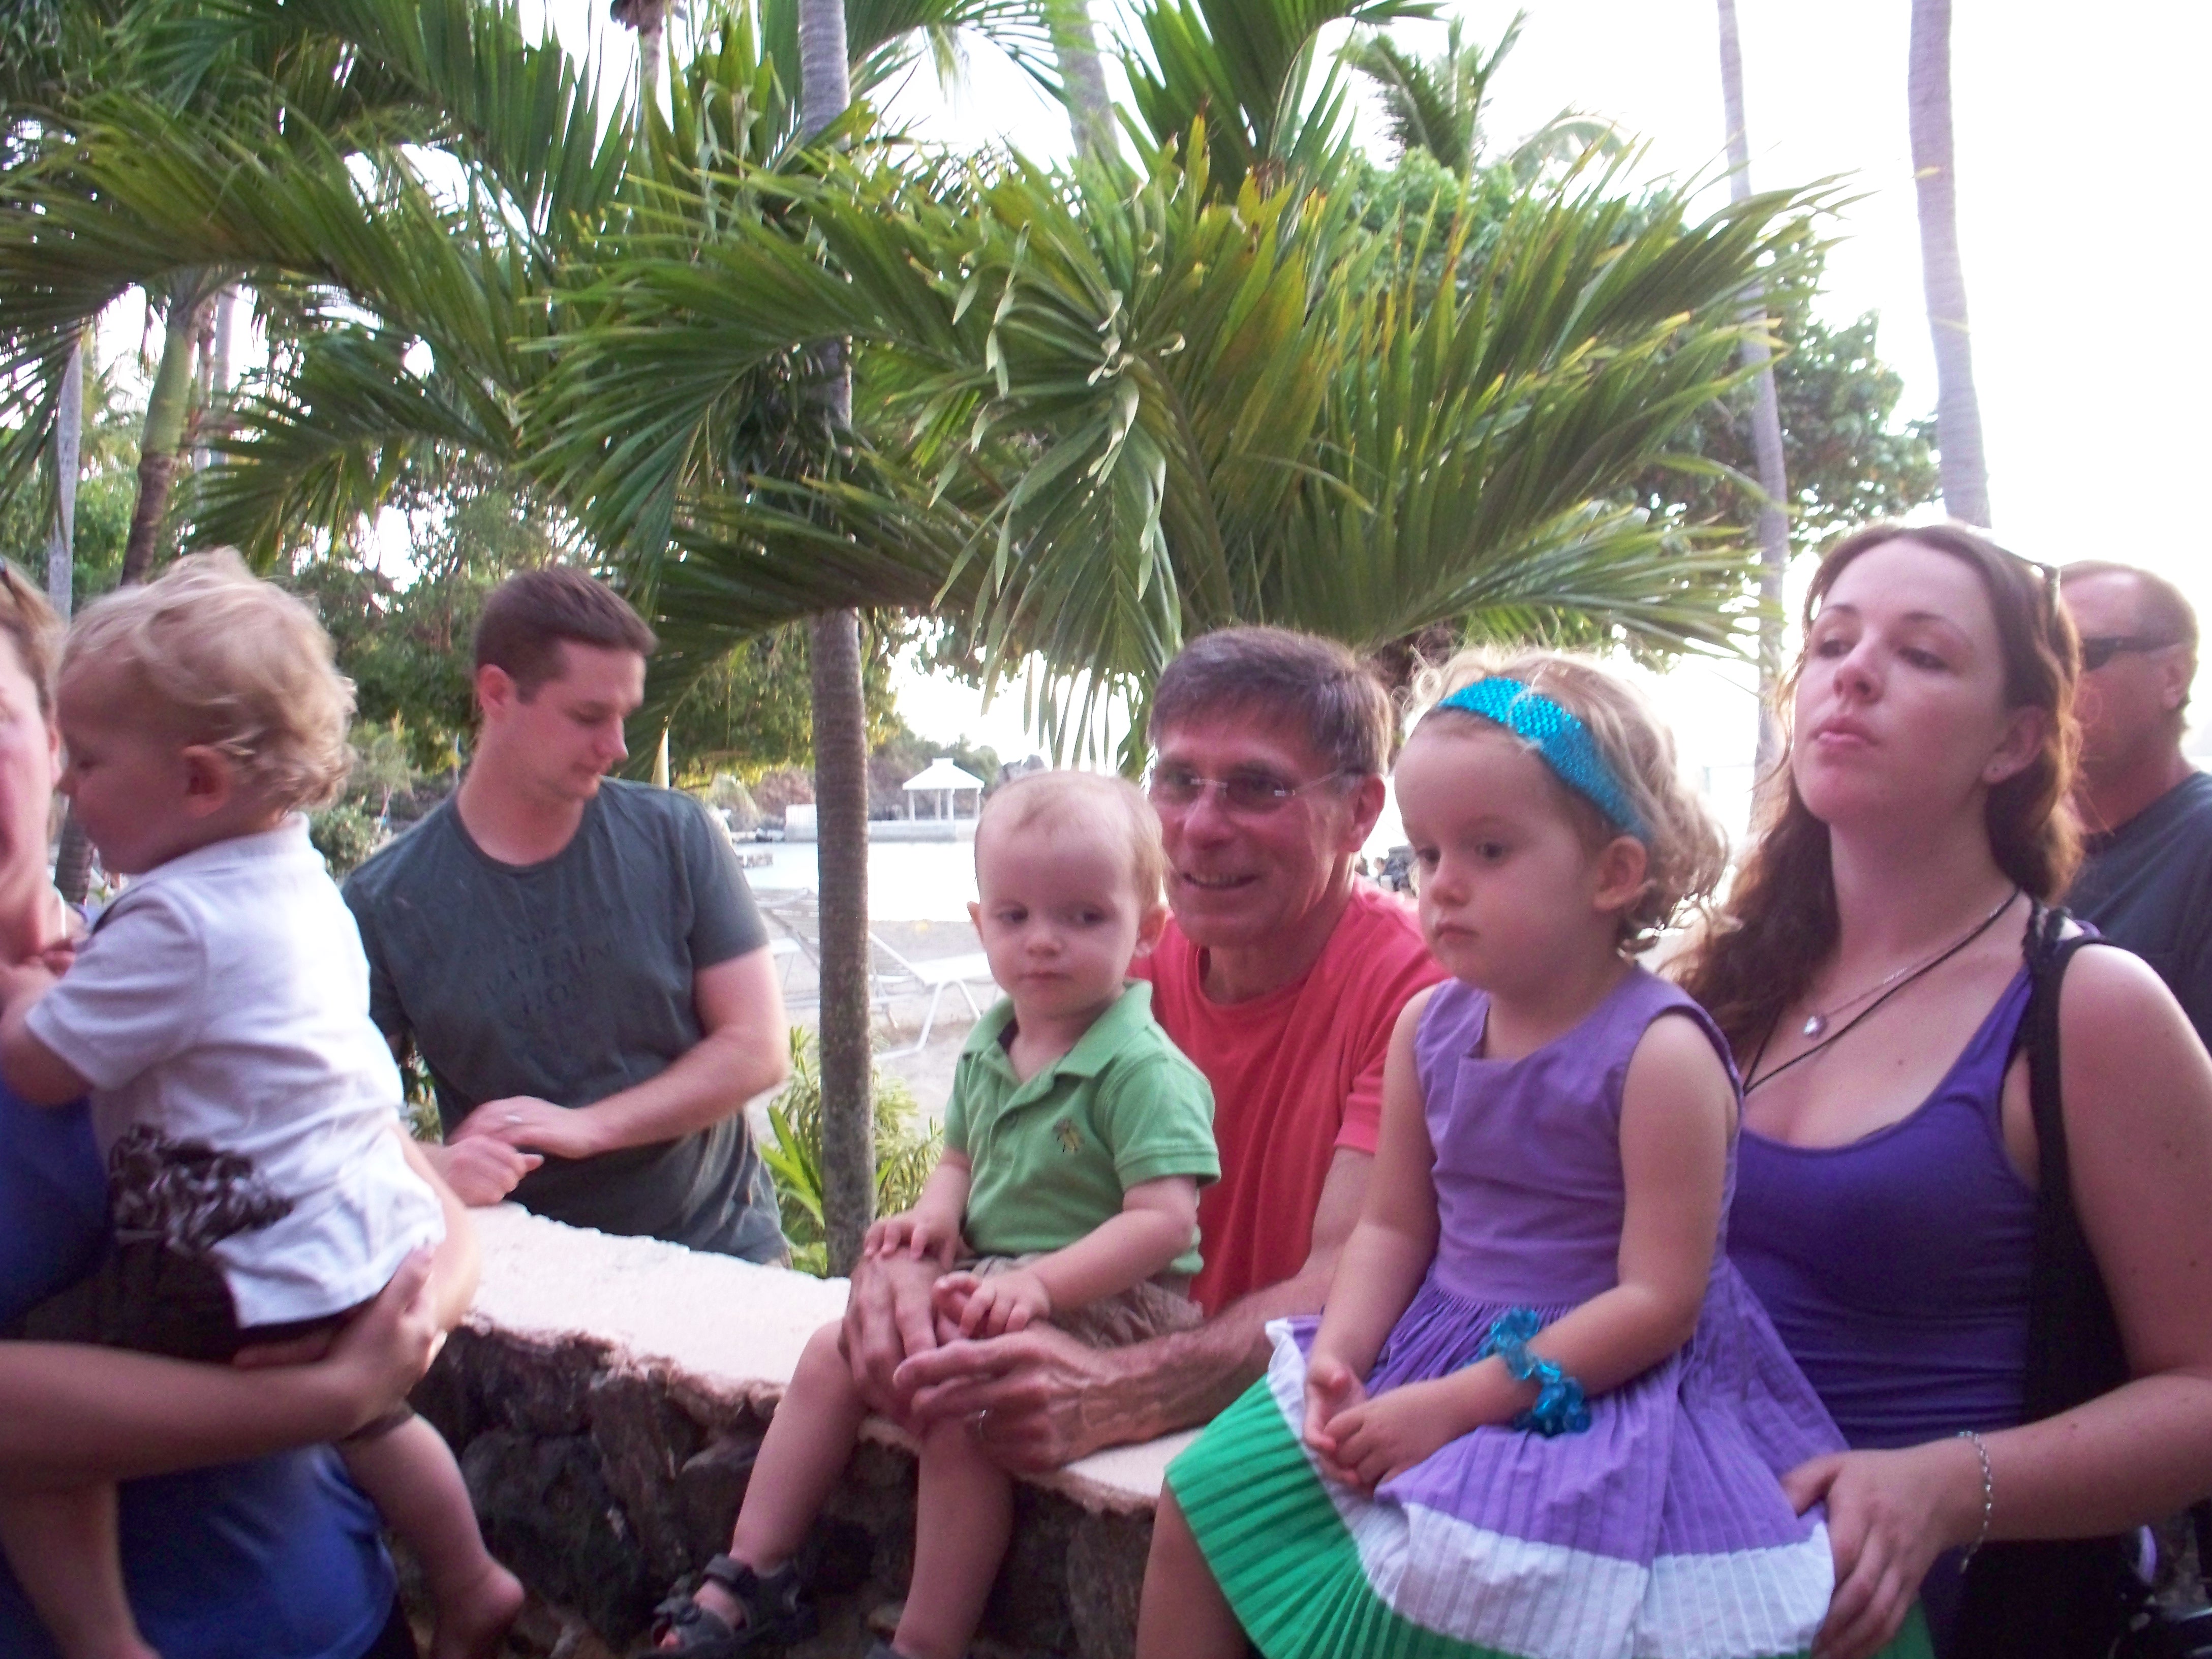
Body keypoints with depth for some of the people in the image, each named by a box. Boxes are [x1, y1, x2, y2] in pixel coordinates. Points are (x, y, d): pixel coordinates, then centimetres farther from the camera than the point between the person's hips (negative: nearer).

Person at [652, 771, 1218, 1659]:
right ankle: (748, 1580, 13)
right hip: (984, 1283, 9)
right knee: (832, 1355, 2)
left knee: (959, 1407, -27)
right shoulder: (988, 1048, 7)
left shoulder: (1143, 1068, -18)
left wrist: (1040, 1283, -31)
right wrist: (934, 1213, -2)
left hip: (1106, 1297, -9)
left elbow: (1163, 1218, -25)